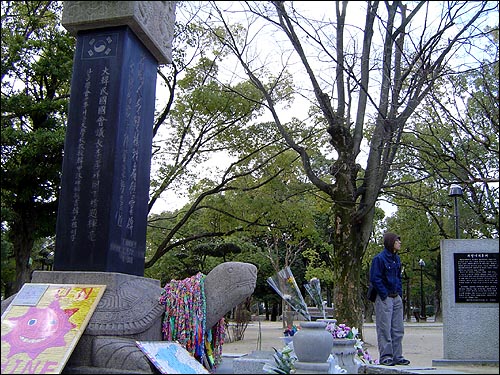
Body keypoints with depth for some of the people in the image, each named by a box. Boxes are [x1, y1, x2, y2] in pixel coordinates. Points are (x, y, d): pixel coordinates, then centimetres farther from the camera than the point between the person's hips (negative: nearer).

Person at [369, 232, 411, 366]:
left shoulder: (396, 258, 13)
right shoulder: (379, 258, -12)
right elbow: (374, 279, -15)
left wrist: (400, 292, 12)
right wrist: (384, 295, -15)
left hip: (396, 298, 8)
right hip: (384, 298, -8)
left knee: (398, 329, 10)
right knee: (384, 330, -3)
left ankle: (397, 356, 18)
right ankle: (385, 356, 3)